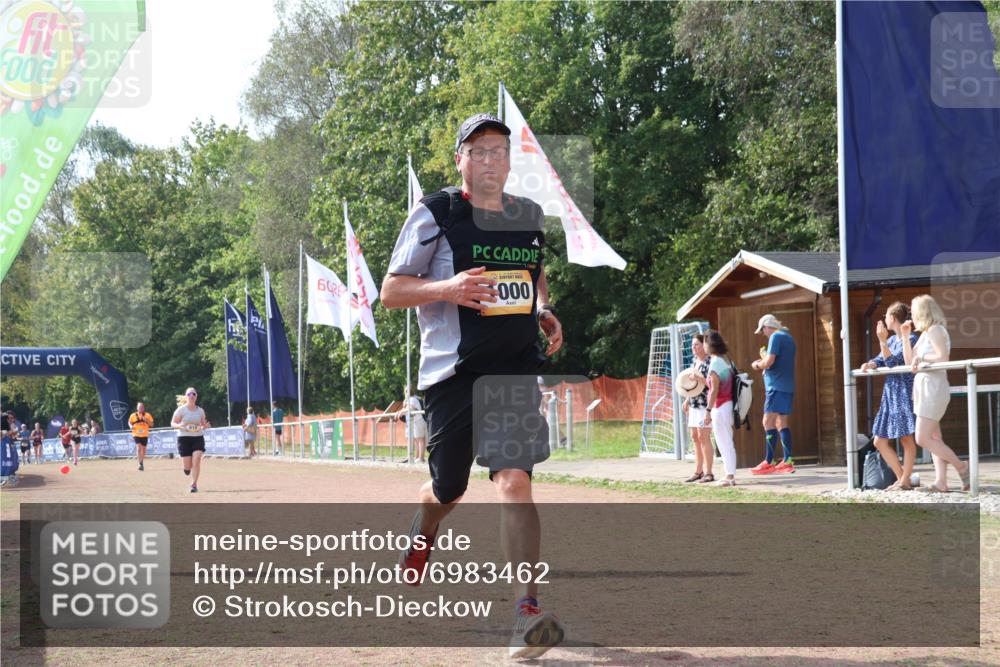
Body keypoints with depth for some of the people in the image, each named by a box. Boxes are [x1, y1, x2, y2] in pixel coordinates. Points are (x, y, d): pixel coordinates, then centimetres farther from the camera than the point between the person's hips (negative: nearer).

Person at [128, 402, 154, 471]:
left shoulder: (147, 415, 2)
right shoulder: (133, 415, 1)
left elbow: (151, 425, 3)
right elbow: (130, 422, 14)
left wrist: (146, 420, -15)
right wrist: (131, 426, -8)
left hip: (144, 435, 2)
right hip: (136, 434, -2)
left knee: (143, 449, 10)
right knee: (138, 447, -18)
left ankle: (142, 462, 29)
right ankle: (140, 463, -22)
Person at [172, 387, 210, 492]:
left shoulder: (200, 411, 6)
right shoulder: (181, 410, -4)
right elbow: (173, 423, -1)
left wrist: (205, 426, -8)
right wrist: (180, 426, -22)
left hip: (198, 438, 2)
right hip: (184, 438, -2)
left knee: (196, 461, -15)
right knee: (187, 467, -1)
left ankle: (194, 484, -6)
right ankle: (187, 468, 37)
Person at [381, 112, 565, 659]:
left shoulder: (529, 215, 11)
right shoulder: (434, 214, -4)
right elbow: (391, 291, -3)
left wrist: (545, 311, 9)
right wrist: (446, 288, -21)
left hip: (517, 368, 2)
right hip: (453, 372, -2)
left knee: (514, 480, -15)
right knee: (448, 490, 12)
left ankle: (527, 612, -18)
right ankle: (422, 533, 50)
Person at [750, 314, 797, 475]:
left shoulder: (776, 337, -10)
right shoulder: (788, 337, 19)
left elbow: (769, 362, -18)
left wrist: (759, 364, 1)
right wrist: (762, 363, 15)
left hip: (776, 386, -10)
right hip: (788, 387, 10)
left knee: (768, 422, -9)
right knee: (782, 423, 11)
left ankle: (768, 462, -11)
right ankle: (787, 461, 8)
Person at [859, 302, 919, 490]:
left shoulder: (911, 339, -8)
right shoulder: (892, 339, 16)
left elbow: (892, 362, -14)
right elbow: (880, 360, 12)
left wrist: (882, 341, -21)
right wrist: (869, 364, -9)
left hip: (905, 393, -9)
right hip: (890, 394, 9)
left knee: (907, 439, -4)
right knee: (880, 441, 6)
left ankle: (905, 481, 0)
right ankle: (901, 478, 13)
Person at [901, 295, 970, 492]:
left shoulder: (935, 330, -10)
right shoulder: (925, 334, 17)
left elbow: (943, 357, -21)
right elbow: (909, 361, 18)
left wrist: (922, 357, -14)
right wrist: (905, 336, 14)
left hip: (933, 388, -10)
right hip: (924, 387, 10)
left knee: (923, 439, -13)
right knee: (934, 439, 4)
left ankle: (962, 467, -6)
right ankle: (941, 482, 1)